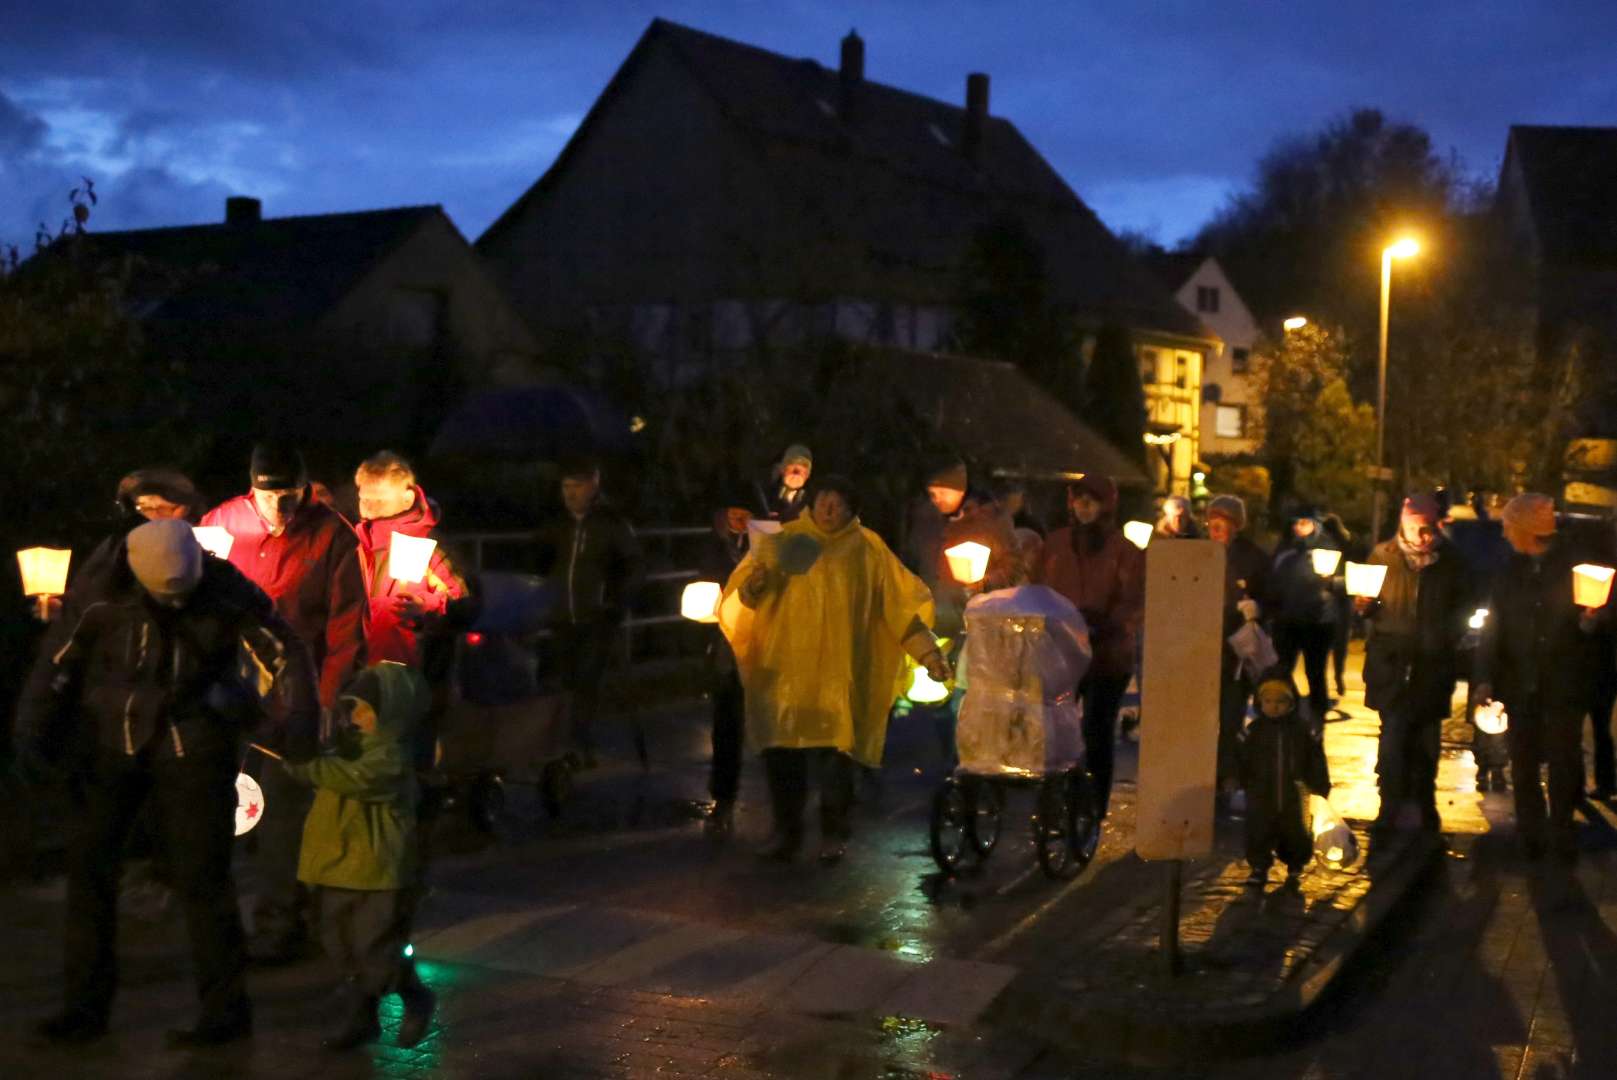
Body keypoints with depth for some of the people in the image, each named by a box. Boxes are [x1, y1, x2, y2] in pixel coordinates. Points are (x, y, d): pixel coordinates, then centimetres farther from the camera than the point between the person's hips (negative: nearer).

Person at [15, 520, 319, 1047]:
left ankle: (226, 1008, 9)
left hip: (193, 745, -2)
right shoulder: (109, 598, -11)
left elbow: (284, 654, -12)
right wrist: (36, 726, -17)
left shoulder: (228, 593, -14)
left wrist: (296, 721, -25)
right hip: (112, 740, 2)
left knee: (200, 874, -2)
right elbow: (62, 662, -5)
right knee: (88, 861, 2)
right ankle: (85, 1006, 15)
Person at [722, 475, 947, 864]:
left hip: (837, 671, -1)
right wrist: (751, 586, -21)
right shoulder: (782, 542, 5)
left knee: (834, 752, -5)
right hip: (785, 667, 1)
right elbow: (739, 596, 3)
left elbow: (900, 603, 2)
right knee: (781, 752, -1)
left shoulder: (866, 549, 3)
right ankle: (786, 831, 14)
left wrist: (927, 651, -6)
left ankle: (833, 833, 10)